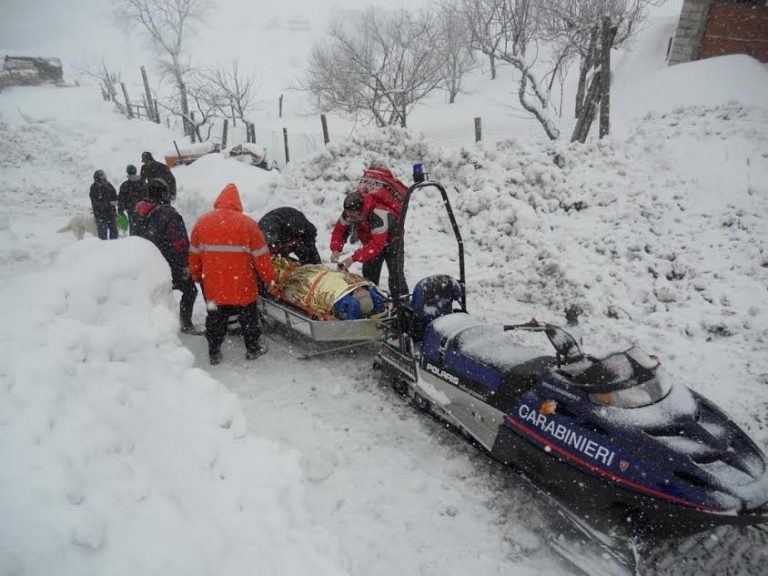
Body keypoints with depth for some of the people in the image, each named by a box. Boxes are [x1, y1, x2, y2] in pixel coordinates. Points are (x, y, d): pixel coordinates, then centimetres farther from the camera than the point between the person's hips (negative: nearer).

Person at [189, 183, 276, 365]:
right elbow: (261, 255, -7)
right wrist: (269, 278, 5)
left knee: (215, 316, 17)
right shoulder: (247, 223, -10)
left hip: (213, 284, 3)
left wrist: (196, 275, 22)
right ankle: (253, 348, 26)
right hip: (242, 284, -3)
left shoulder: (202, 222, 0)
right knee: (248, 315, 15)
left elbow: (194, 254, 7)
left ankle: (214, 352, 23)